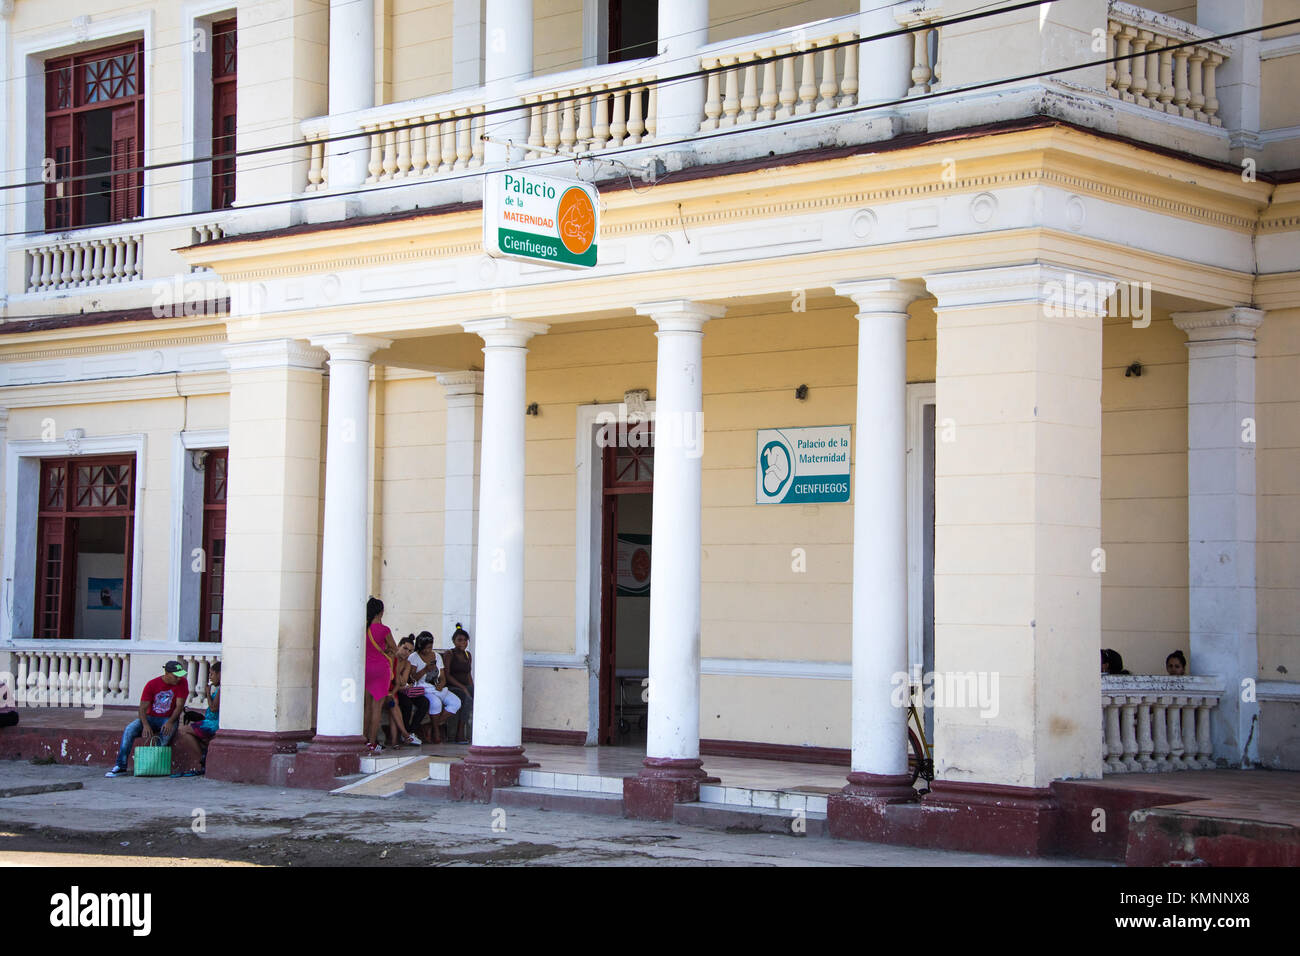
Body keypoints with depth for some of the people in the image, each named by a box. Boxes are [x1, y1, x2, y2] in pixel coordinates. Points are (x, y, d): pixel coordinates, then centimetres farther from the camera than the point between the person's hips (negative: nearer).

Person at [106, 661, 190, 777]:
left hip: (169, 719, -1)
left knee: (167, 732, -37)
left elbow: (179, 706, -10)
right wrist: (146, 725, -29)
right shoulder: (152, 684, -8)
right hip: (151, 718, 1)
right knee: (129, 729, -23)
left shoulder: (182, 682, -8)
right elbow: (143, 708, -10)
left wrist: (170, 722, -27)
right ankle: (120, 765, -21)